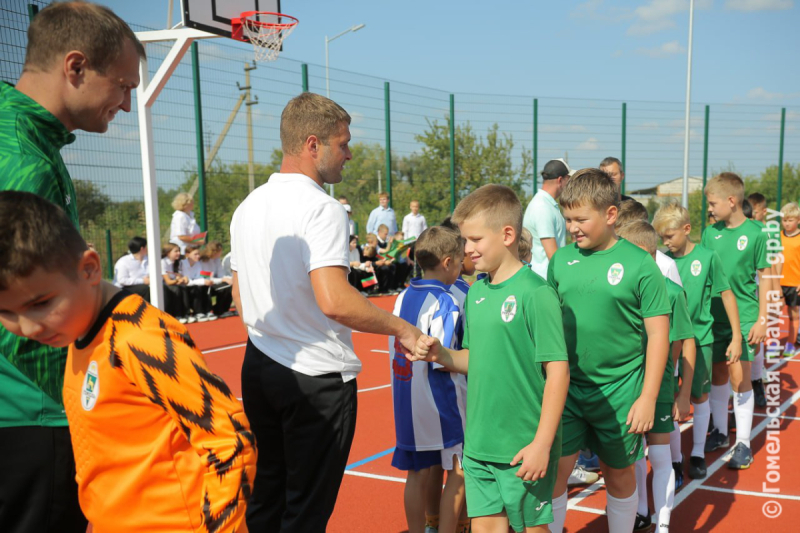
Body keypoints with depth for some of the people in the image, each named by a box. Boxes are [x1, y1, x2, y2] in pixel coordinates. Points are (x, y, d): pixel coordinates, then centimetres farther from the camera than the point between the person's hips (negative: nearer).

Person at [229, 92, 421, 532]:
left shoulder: (248, 207, 10)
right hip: (316, 377, -8)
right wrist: (401, 329, -15)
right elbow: (334, 301, -27)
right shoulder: (321, 208, -16)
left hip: (259, 368, 8)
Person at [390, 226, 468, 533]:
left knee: (418, 474, 15)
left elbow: (397, 346, 11)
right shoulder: (445, 302, -15)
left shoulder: (403, 297, 6)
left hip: (406, 400, 7)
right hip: (440, 402, -7)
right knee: (458, 473, 6)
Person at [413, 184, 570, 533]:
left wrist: (542, 443, -17)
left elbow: (558, 370, -16)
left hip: (523, 449, -6)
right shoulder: (476, 292, 6)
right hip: (478, 444, 6)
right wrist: (441, 355, -5)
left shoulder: (535, 293, -15)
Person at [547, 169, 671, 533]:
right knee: (553, 470, 2)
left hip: (618, 393, -2)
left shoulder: (638, 264, -9)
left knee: (618, 474, 15)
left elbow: (658, 333, -7)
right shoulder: (561, 259, 0)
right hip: (567, 389, 2)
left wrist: (648, 397, -10)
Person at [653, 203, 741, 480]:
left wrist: (736, 337, -4)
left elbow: (727, 295, -3)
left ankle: (698, 453, 25)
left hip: (699, 338, -2)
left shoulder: (707, 257, -9)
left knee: (699, 397, 9)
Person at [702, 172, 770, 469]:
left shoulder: (754, 234, -7)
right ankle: (720, 432, 28)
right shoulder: (710, 233, 3)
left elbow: (764, 277, -4)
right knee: (717, 377, 12)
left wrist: (762, 319, -8)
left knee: (739, 379, -1)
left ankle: (743, 443, 10)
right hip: (714, 317, 4)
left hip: (744, 318, -4)